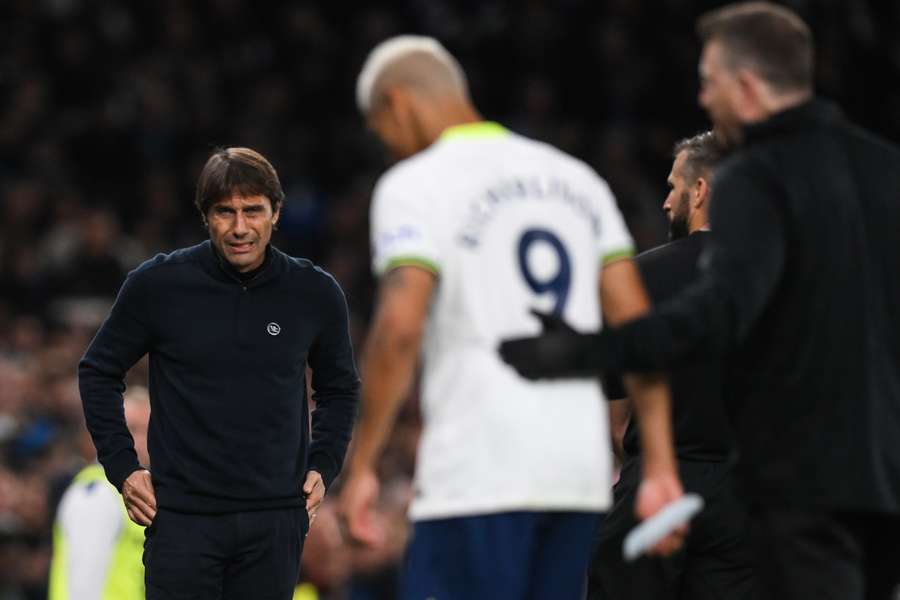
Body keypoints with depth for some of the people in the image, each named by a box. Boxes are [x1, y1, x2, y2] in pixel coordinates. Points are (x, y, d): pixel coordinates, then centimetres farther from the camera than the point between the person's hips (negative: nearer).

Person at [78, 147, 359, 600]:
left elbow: (339, 388, 18)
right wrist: (121, 466, 1)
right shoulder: (158, 284, -5)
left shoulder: (314, 293, 1)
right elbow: (98, 372, 8)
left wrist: (322, 466, 6)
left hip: (275, 521, 2)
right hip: (183, 517, -2)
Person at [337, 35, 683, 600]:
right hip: (580, 467, 7)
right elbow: (637, 324, 10)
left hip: (479, 472, -7)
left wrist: (361, 466, -10)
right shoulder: (576, 178, 16)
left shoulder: (416, 186, -3)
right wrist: (661, 465, 8)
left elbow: (400, 327, -16)